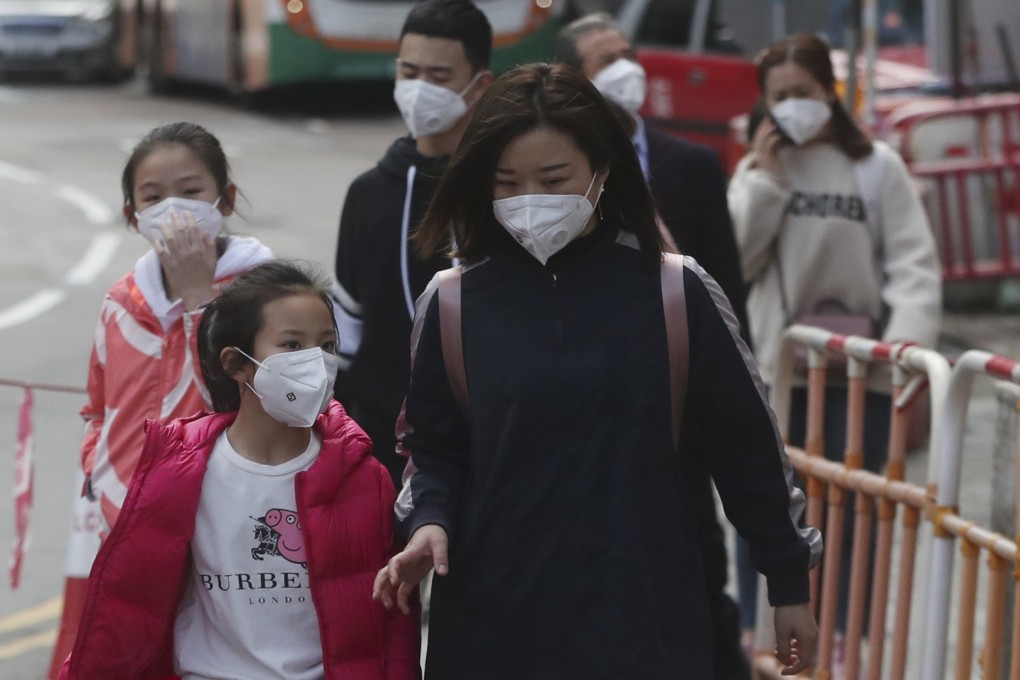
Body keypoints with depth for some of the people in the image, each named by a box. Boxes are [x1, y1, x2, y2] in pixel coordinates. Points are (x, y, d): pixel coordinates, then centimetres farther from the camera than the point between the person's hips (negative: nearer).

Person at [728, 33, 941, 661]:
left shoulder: (878, 167, -1)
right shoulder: (760, 168, 10)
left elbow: (914, 260, -8)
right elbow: (733, 260, -2)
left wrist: (910, 334, -23)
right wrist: (765, 179, -7)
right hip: (773, 365, 3)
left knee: (850, 513, 4)